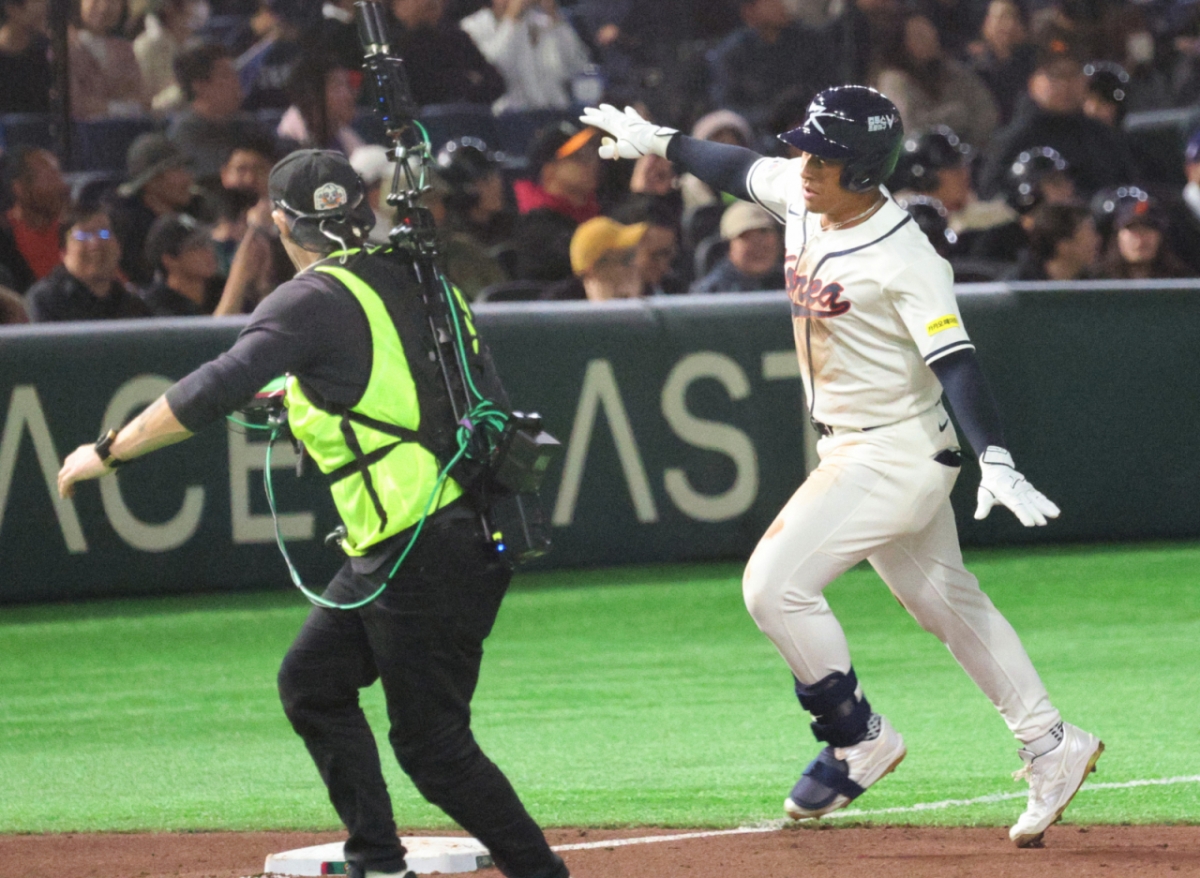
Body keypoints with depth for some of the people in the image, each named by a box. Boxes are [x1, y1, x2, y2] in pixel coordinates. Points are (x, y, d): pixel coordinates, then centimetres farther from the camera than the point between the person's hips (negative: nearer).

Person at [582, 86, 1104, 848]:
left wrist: (996, 463, -42)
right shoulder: (799, 196, -1)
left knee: (776, 585, -14)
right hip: (853, 449, 9)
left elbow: (955, 362, -31)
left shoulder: (904, 260, -25)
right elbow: (741, 168, 20)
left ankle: (859, 738, 3)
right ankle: (1052, 747, 25)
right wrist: (659, 141, 31)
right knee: (945, 601, 16)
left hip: (895, 455, -9)